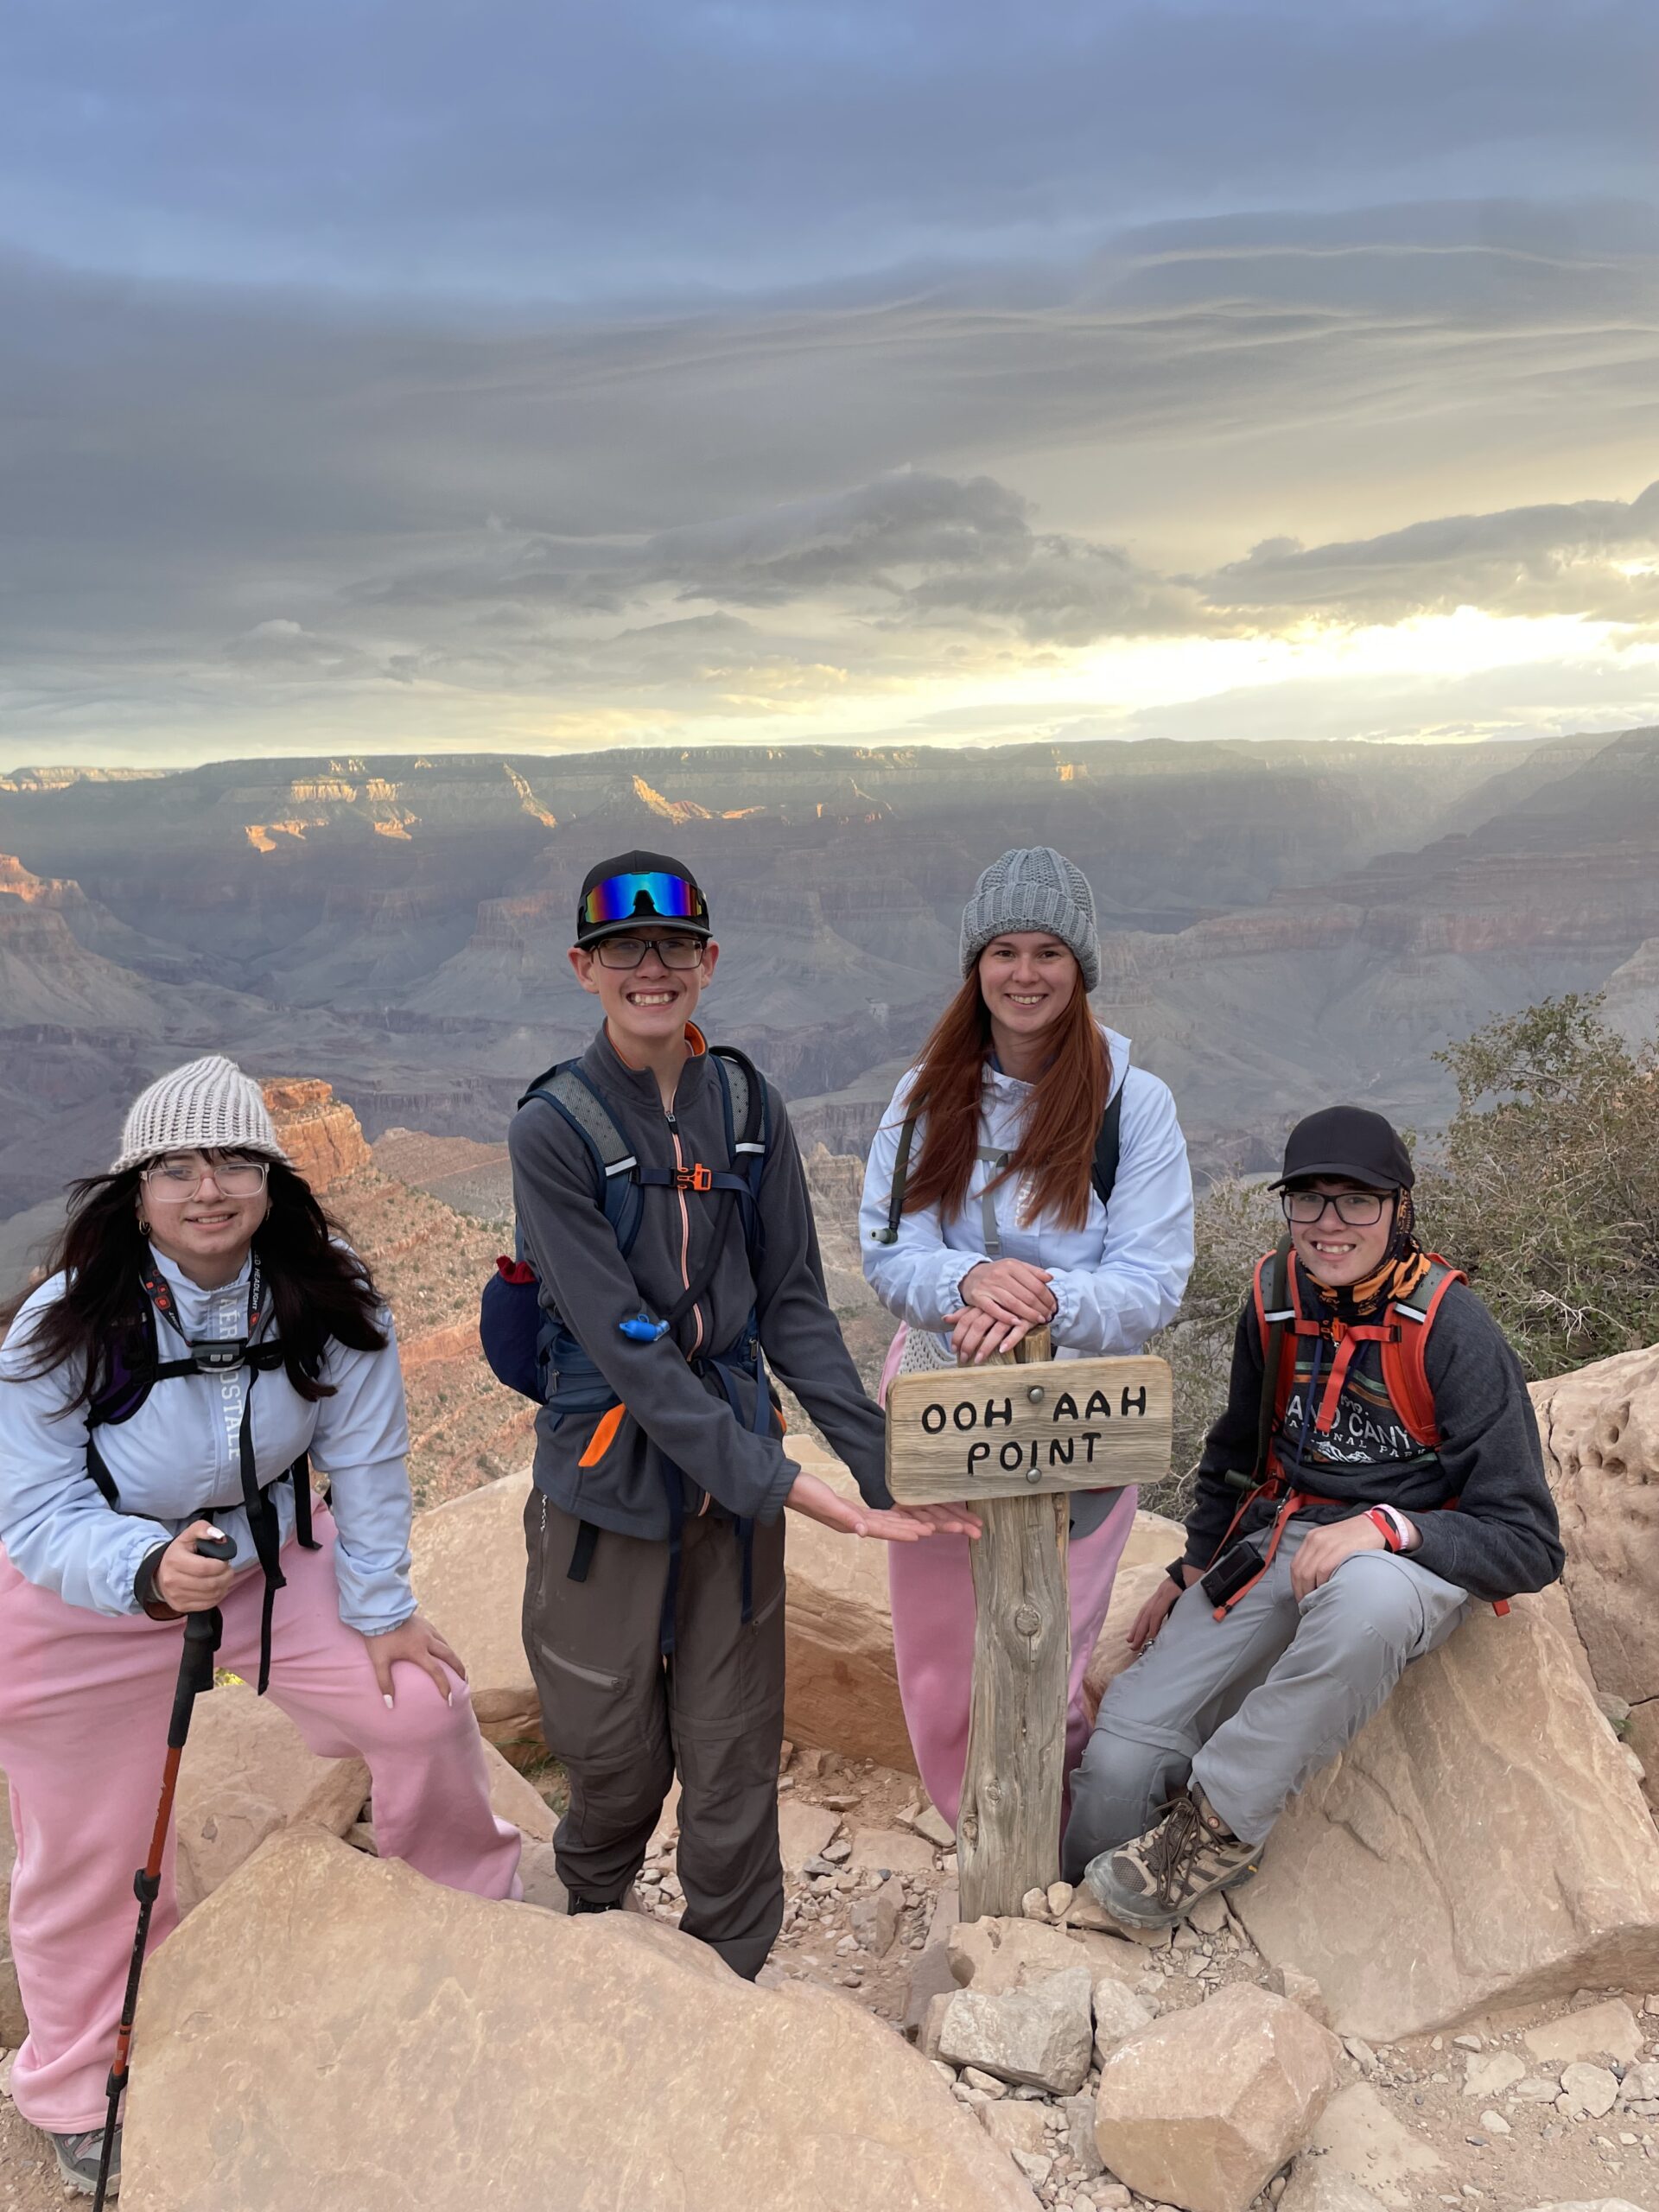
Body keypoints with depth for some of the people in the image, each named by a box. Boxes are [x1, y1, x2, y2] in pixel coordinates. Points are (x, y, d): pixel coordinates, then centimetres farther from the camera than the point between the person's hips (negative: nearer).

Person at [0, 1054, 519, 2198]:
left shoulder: (331, 1301, -21)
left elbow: (366, 1460, -12)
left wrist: (380, 1608, -7)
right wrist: (150, 1572, -42)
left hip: (272, 1561, 2)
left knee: (424, 1705, -2)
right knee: (93, 1858, 10)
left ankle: (472, 1921, 30)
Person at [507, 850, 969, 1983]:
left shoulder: (749, 1105, 1)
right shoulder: (553, 1127, -12)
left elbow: (794, 1302, 4)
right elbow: (626, 1344, -18)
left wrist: (882, 1461, -5)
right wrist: (781, 1484, -23)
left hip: (739, 1467, 3)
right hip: (610, 1477, -3)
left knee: (733, 1764, 11)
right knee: (616, 1760, 13)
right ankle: (587, 1922, 47)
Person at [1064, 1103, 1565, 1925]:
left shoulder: (1453, 1332, -14)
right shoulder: (1275, 1300, 3)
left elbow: (1530, 1545, -14)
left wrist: (1391, 1527, -28)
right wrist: (1191, 1569, 19)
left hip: (1416, 1558, -4)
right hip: (1277, 1542, 5)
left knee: (1365, 1598, -43)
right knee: (1126, 1744, -15)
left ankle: (1216, 1823, -24)